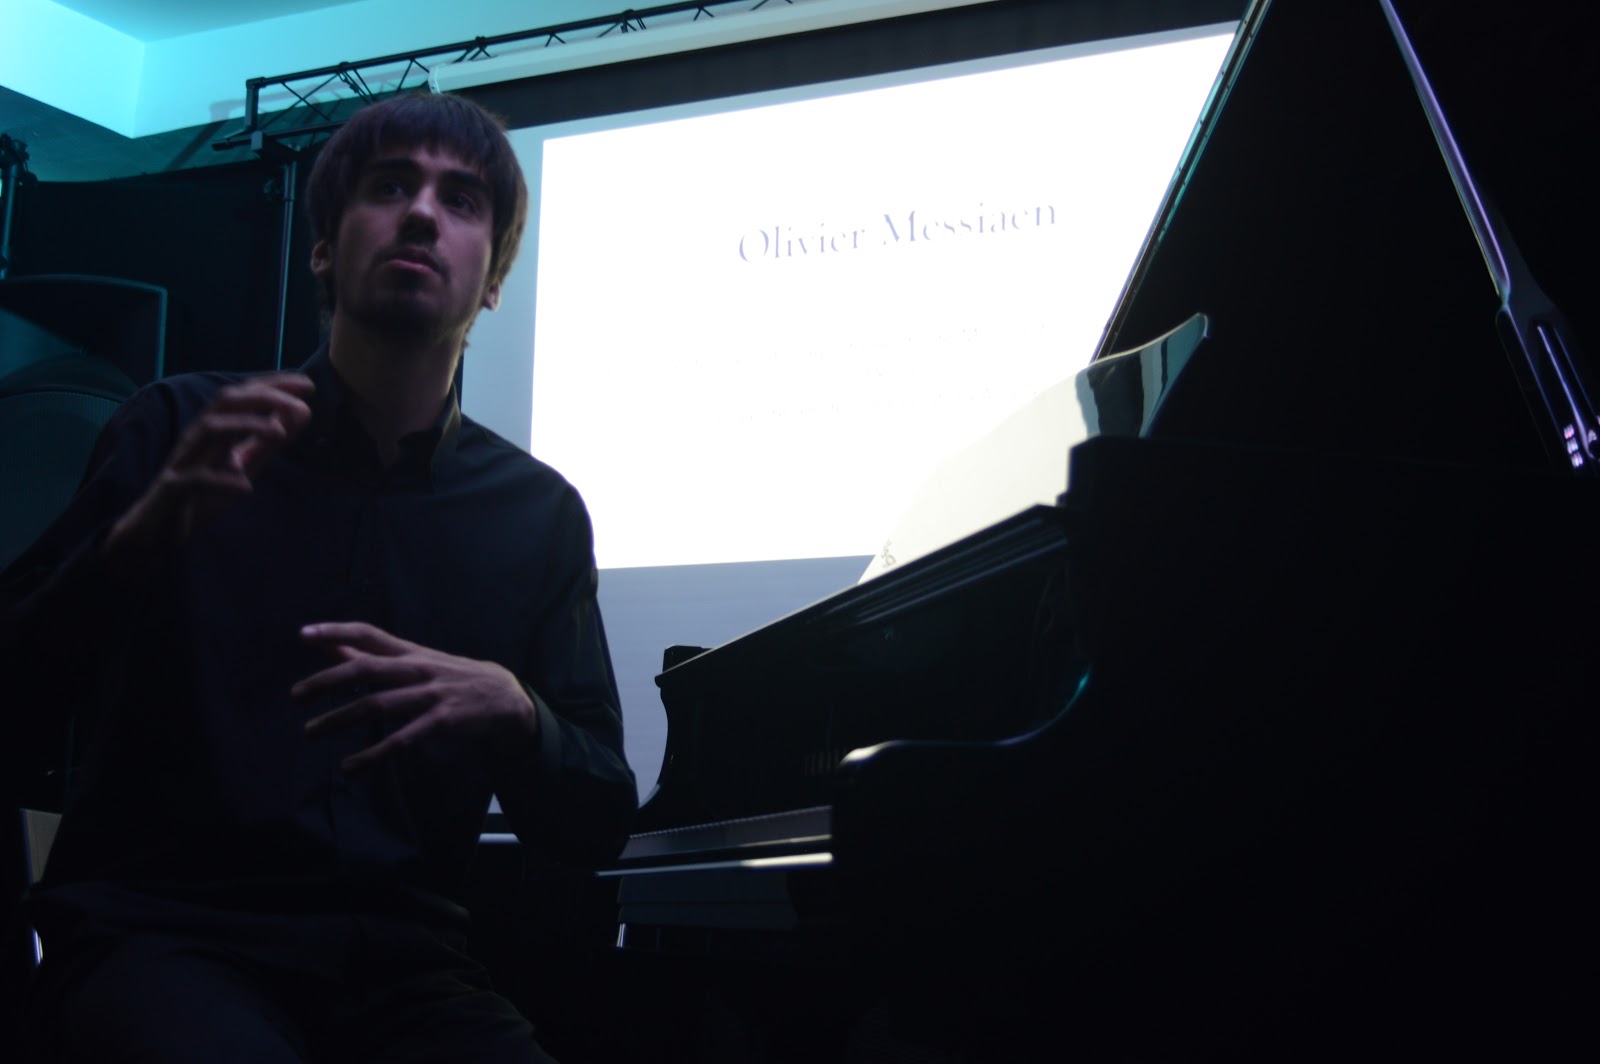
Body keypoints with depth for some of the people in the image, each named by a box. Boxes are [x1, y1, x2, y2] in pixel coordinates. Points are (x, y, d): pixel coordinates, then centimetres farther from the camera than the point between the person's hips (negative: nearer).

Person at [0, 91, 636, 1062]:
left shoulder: (539, 514, 8)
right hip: (159, 933, -3)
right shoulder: (180, 430, 4)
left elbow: (597, 827, 8)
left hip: (398, 962, 3)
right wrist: (140, 533, -18)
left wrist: (511, 712, -14)